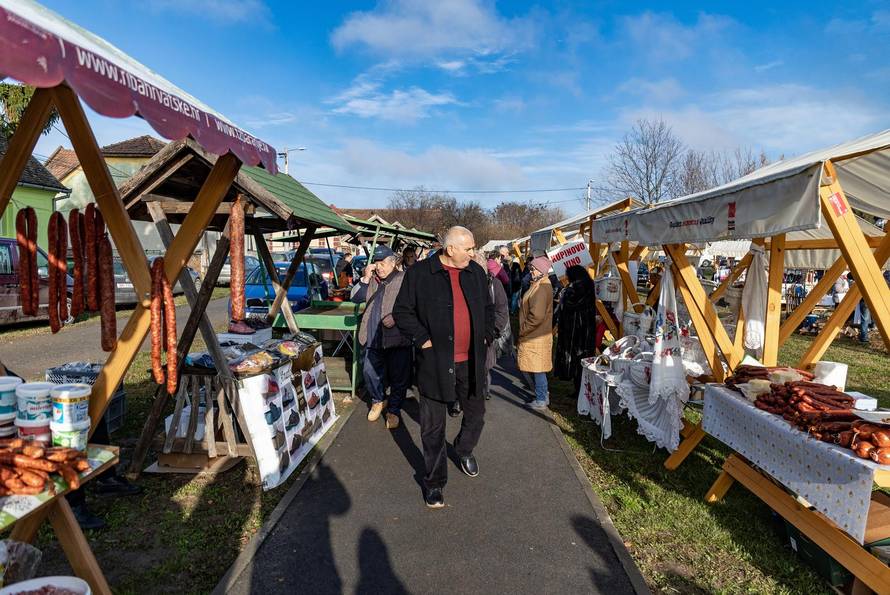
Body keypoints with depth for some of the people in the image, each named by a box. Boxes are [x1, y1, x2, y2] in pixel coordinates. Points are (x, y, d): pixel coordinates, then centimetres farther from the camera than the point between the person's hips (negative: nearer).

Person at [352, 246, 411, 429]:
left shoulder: (404, 279, -4)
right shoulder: (371, 280, 11)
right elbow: (356, 298, 3)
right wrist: (365, 278, -7)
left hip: (397, 338, -4)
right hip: (373, 338, 5)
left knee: (398, 377, 6)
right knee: (370, 373, 13)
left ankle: (394, 410, 24)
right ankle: (377, 401, 38)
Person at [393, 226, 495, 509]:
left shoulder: (476, 272, 5)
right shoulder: (419, 273, -9)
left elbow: (488, 308, 18)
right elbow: (402, 311, -6)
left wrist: (487, 335, 6)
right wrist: (423, 340, -14)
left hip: (471, 361, 5)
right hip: (435, 361, -4)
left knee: (476, 414, 20)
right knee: (433, 426, 6)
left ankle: (464, 451, 50)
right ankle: (434, 481, 23)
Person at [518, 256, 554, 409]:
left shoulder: (540, 288, -21)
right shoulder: (544, 284, 12)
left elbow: (536, 316, -26)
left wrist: (523, 330, -14)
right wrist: (524, 330, 18)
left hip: (535, 337, -10)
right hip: (539, 335, 10)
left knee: (537, 369, 0)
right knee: (538, 369, 17)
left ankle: (541, 400, 10)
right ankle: (543, 396, 27)